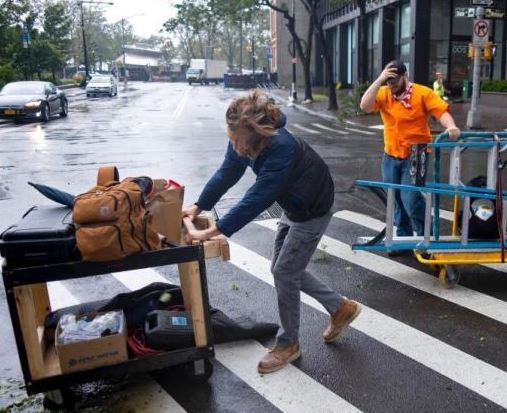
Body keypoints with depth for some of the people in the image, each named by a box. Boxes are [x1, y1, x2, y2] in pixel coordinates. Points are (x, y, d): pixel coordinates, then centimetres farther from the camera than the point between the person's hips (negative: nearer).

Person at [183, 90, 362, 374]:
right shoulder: (244, 140, -15)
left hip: (313, 210, -8)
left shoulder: (281, 149, -38)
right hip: (293, 206, 9)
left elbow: (256, 200, -39)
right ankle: (342, 308, 29)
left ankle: (289, 344, 16)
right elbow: (227, 173, -1)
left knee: (285, 272, -4)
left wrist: (213, 232, -39)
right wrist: (199, 207, -3)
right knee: (286, 268, 14)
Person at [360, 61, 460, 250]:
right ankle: (403, 237, 28)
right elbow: (365, 106, -14)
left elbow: (442, 111, -15)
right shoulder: (383, 93, 1)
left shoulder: (423, 93, -8)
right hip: (390, 157, 5)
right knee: (397, 201, 12)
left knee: (411, 200, -12)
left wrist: (451, 127, -35)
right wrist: (379, 80, -18)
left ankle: (426, 238, 11)